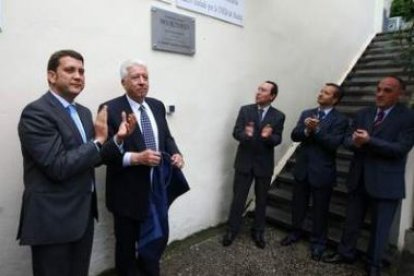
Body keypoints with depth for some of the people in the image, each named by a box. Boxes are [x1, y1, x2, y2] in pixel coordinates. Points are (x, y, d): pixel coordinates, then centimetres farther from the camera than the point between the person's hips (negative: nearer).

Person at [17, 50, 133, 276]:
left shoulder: (83, 112, 9)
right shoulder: (36, 112, -16)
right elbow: (58, 166, -24)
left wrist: (116, 140, -6)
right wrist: (98, 140, -17)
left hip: (83, 213, 8)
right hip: (52, 218, -7)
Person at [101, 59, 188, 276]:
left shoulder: (157, 106, 6)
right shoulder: (110, 109, -13)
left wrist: (175, 153, -7)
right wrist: (136, 158, -28)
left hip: (158, 187, 6)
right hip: (128, 191, -5)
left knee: (159, 238, 20)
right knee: (127, 246, 17)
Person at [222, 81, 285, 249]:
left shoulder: (278, 116, -1)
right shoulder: (245, 110, -1)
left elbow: (277, 140, -8)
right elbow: (236, 133, -8)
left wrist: (268, 136, -30)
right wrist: (245, 134, -31)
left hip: (264, 164, 1)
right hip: (244, 162, 0)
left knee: (261, 200, 13)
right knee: (238, 198, 7)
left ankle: (258, 232, 31)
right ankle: (232, 230, 25)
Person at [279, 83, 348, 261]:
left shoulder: (340, 120, -8)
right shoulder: (306, 113, 6)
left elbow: (333, 143, -20)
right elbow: (294, 135, -3)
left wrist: (316, 130, -27)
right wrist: (307, 130, -22)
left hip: (322, 171, -4)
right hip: (302, 167, 4)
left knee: (320, 209, 10)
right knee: (298, 204, 17)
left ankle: (318, 242, 29)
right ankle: (296, 232, 39)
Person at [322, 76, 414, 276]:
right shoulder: (363, 114, 6)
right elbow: (348, 140, 3)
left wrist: (368, 141, -24)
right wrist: (356, 141, -20)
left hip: (386, 183, -4)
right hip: (359, 178, 4)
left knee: (379, 227, 11)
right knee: (352, 220, 17)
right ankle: (345, 253, 36)